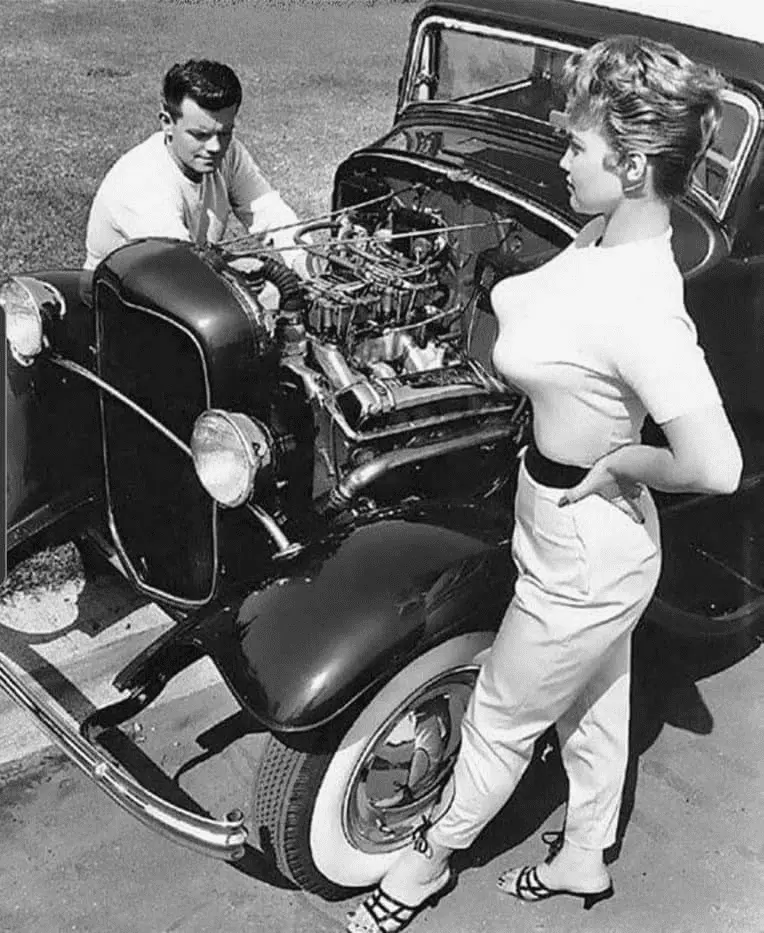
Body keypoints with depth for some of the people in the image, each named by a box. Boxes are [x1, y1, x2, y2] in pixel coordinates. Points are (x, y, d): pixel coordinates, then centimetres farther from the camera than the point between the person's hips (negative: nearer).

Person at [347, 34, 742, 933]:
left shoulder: (637, 307, -35)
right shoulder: (604, 233, -6)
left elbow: (715, 467, -39)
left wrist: (618, 464, -24)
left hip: (582, 561, -9)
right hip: (590, 542, 9)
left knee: (497, 722, 16)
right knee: (594, 703, 28)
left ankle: (429, 859, 45)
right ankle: (584, 858, 53)